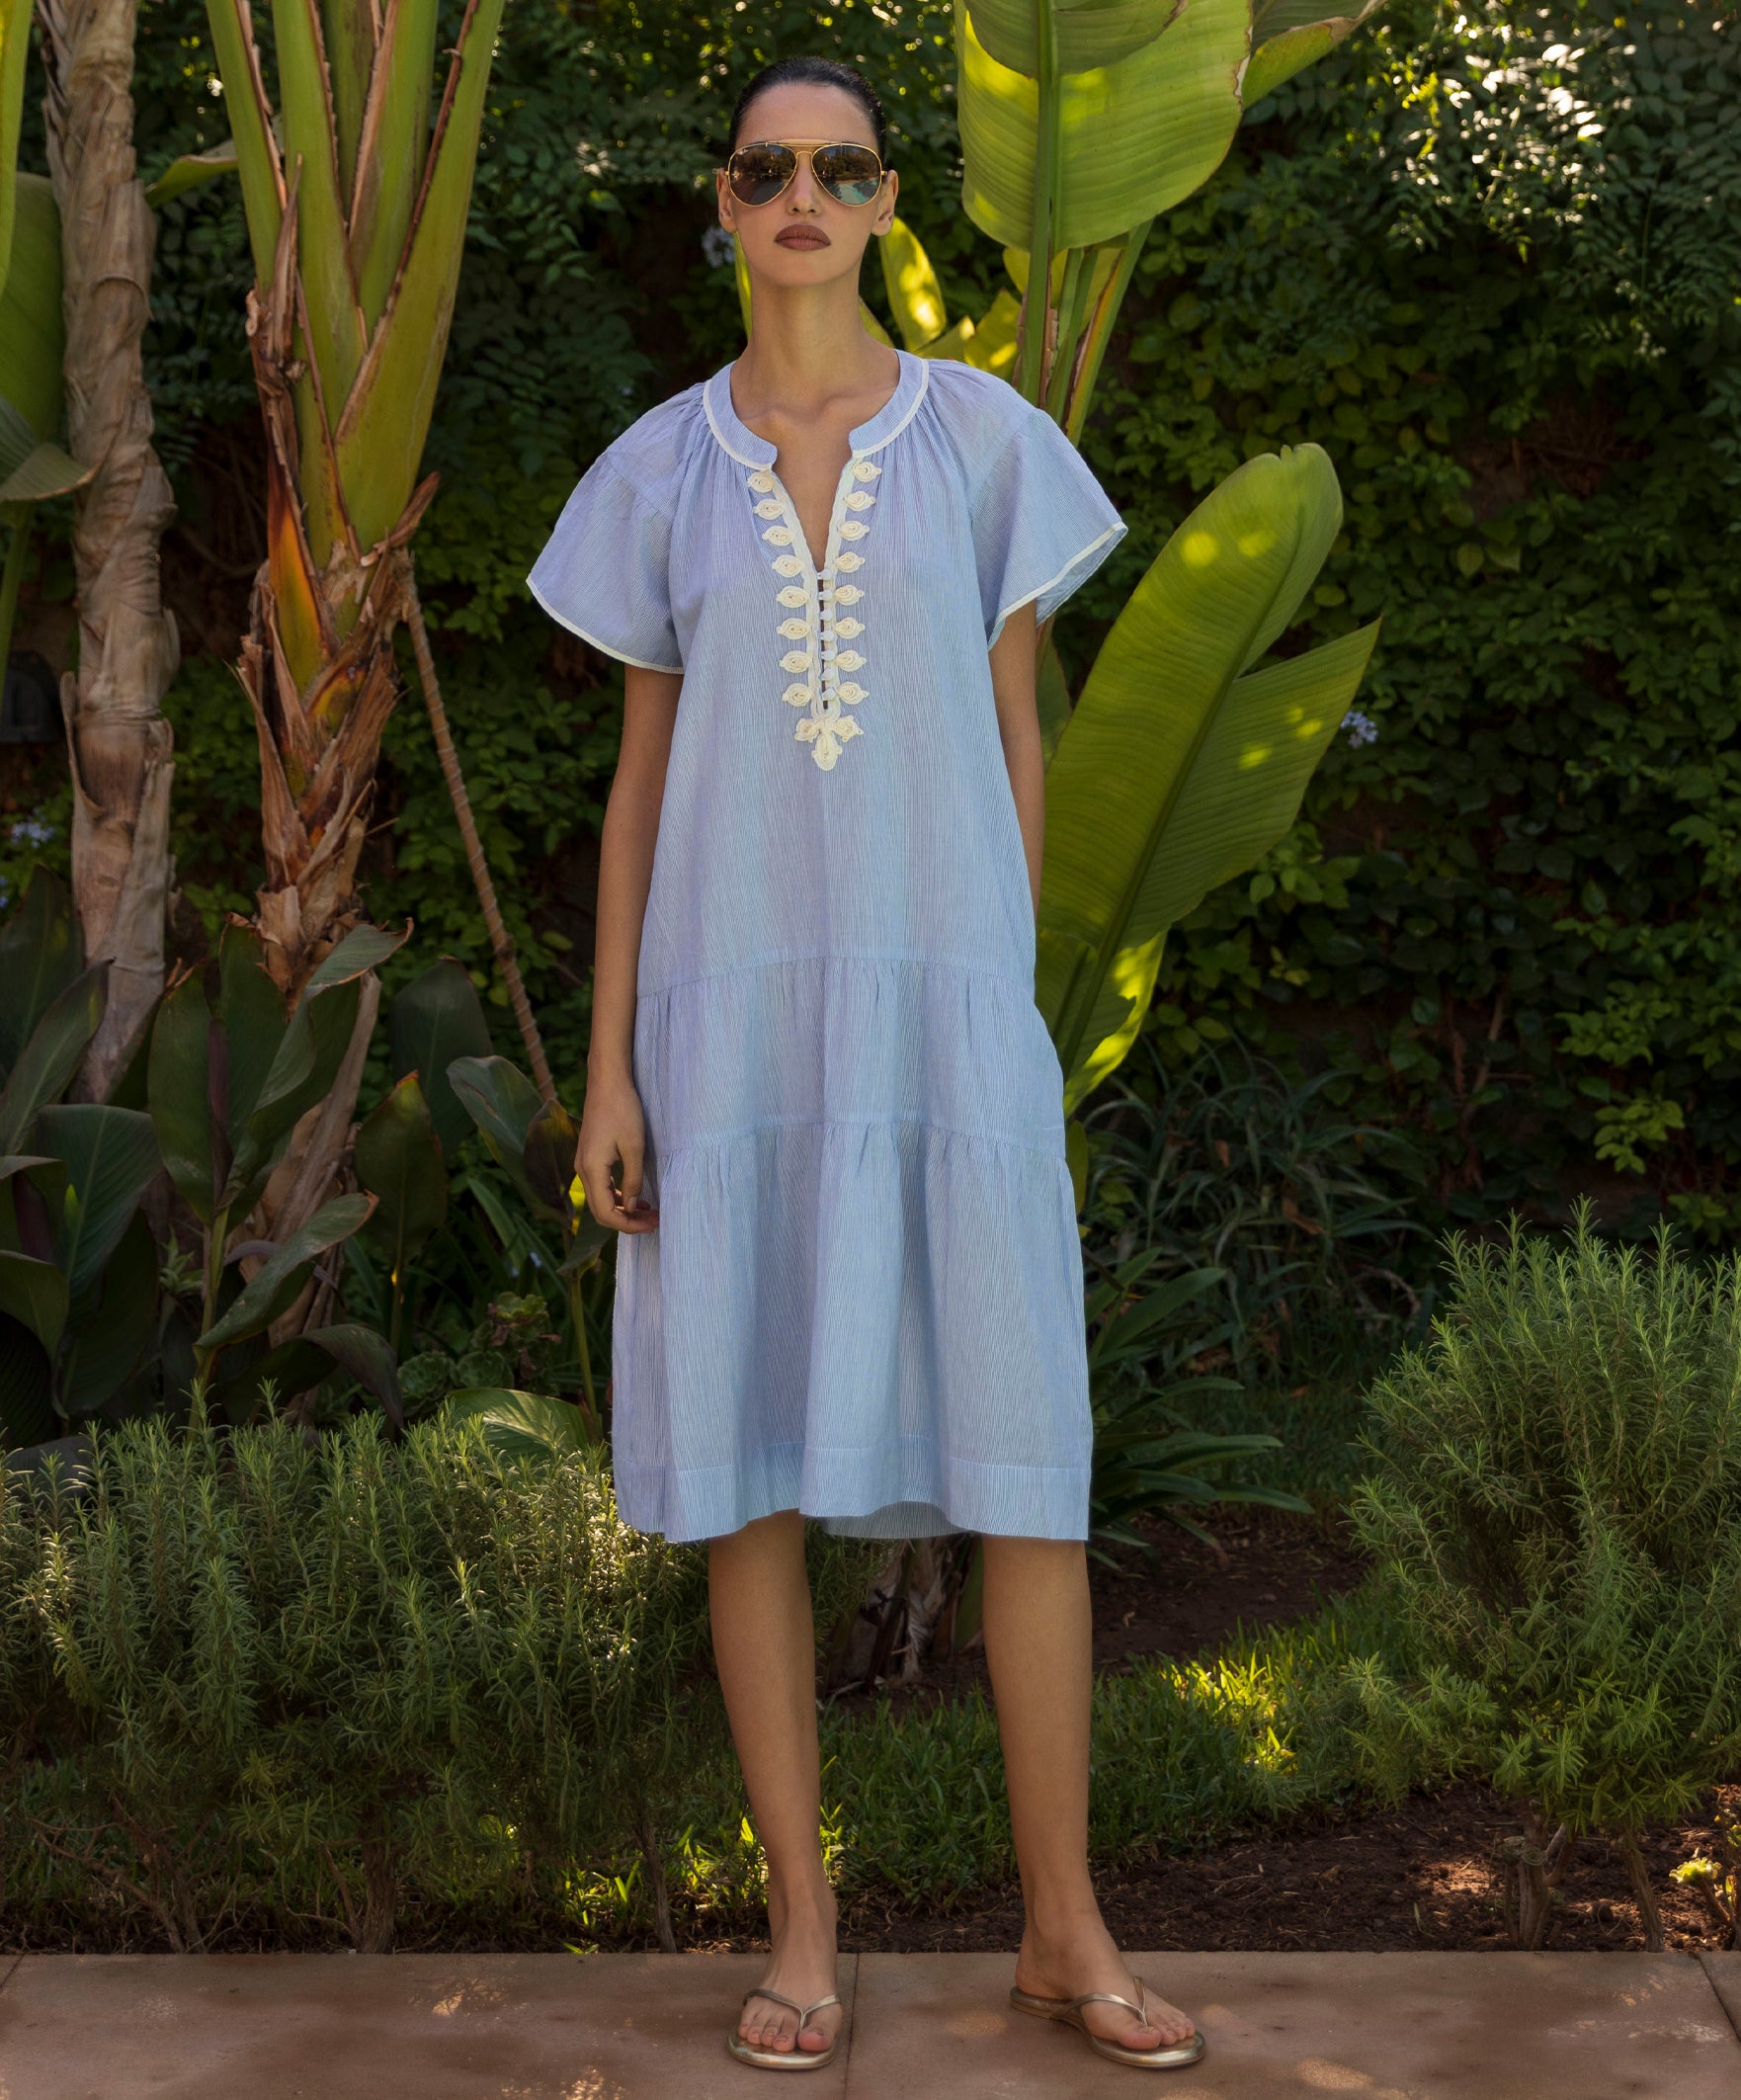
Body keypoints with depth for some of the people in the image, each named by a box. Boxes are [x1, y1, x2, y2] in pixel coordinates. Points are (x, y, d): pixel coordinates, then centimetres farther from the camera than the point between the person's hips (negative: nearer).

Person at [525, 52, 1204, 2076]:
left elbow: (1015, 744, 8)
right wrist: (606, 1069, 1)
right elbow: (642, 779, 8)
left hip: (941, 1004, 0)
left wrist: (1010, 1019, 5)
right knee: (749, 1469, 1)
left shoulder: (987, 438, 6)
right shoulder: (658, 472, 8)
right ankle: (802, 1929, 15)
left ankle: (1064, 1926, 12)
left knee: (1026, 1459, -3)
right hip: (737, 1012, 1)